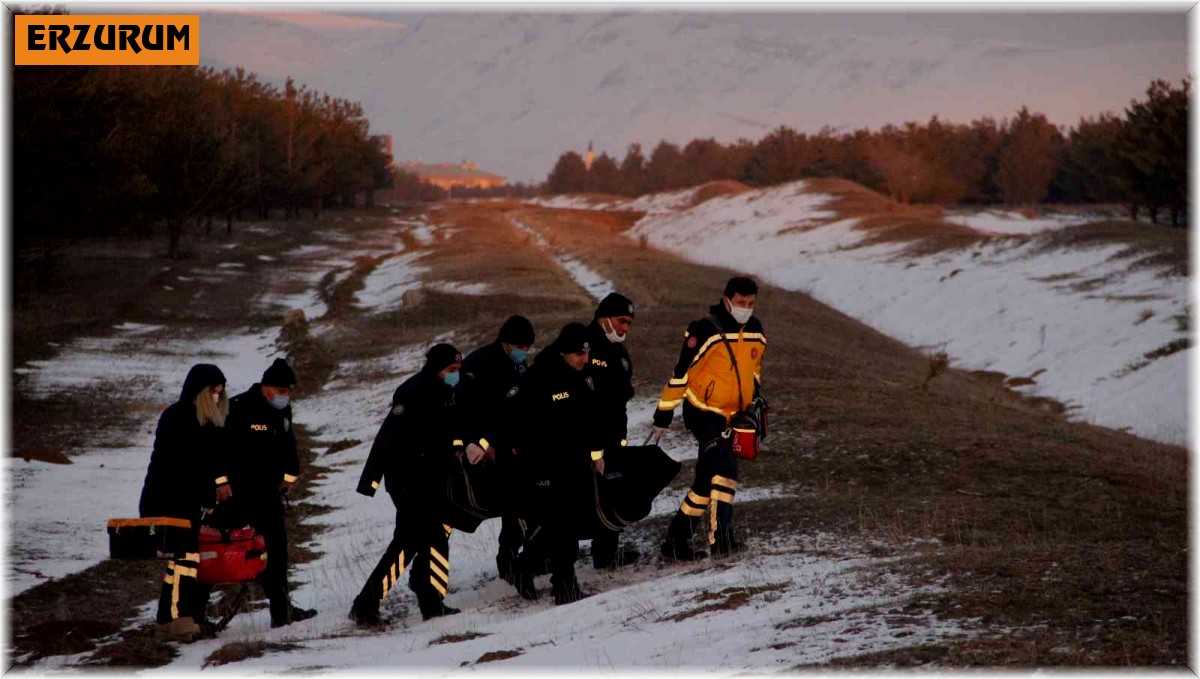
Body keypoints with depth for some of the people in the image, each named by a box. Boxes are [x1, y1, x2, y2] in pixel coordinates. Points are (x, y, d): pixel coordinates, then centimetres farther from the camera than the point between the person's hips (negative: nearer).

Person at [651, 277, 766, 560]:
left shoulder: (755, 330, 3)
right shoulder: (706, 331, -18)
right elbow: (680, 373, -16)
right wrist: (663, 417, -14)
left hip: (729, 417, 7)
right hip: (702, 413, -7)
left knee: (707, 479, 10)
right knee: (725, 468, -23)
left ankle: (677, 541, 20)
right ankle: (721, 538, -24)